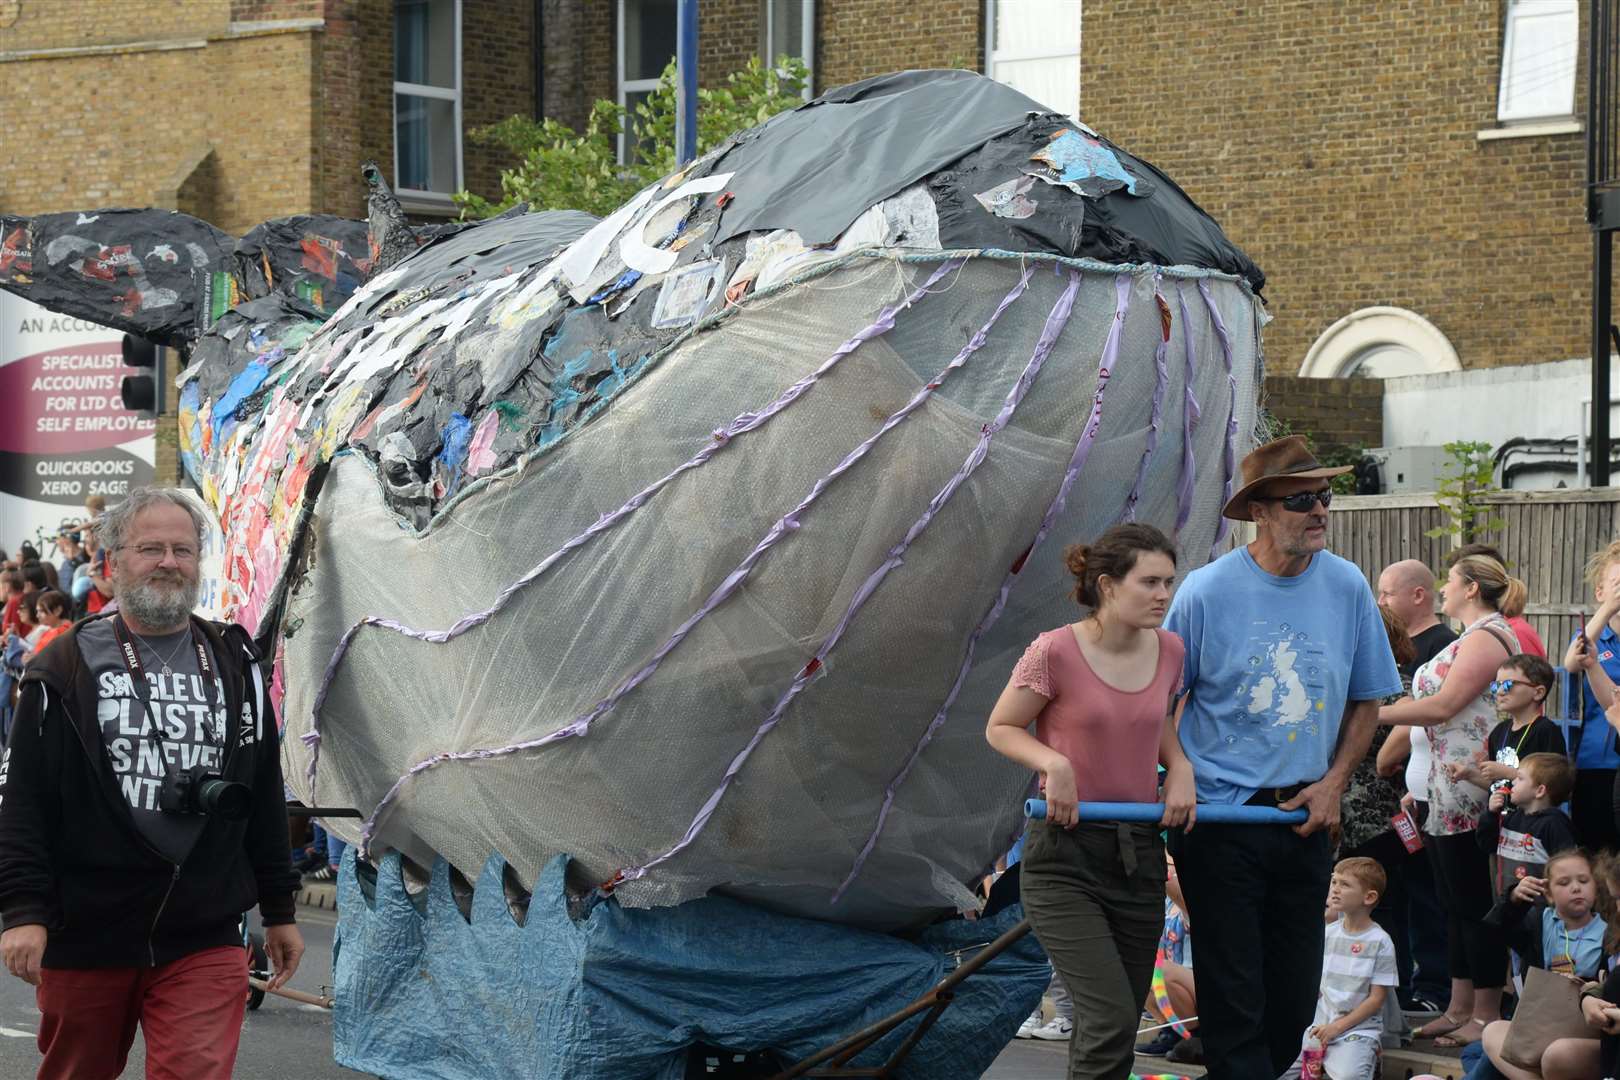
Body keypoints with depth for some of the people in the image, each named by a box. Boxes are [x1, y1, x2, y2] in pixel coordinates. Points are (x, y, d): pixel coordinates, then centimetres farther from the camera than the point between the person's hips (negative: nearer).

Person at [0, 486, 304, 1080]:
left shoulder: (235, 665, 10)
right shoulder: (68, 667, 1)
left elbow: (265, 797, 15)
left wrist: (279, 909, 15)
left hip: (204, 943, 1)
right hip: (83, 937, -1)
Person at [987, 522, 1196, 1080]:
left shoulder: (1169, 650, 1)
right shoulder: (1056, 651, -15)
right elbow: (1000, 728, -2)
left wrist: (1180, 767, 0)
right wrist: (1055, 764, -19)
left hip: (1139, 853, 6)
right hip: (1066, 852, -6)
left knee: (1116, 1026, 12)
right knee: (1112, 1021, -17)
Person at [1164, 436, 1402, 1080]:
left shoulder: (1347, 587, -1)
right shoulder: (1207, 590, -11)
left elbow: (1366, 701, 9)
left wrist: (1333, 784, -2)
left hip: (1305, 816, 4)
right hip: (1218, 815, -4)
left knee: (1296, 994, 12)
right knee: (1234, 1001, -1)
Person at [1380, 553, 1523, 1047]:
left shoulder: (1487, 636, -12)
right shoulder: (1472, 637, 20)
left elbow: (1443, 705, -19)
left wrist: (1374, 713, -14)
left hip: (1469, 790, -10)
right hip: (1447, 792, 10)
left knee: (1474, 905, -5)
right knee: (1456, 905, 13)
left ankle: (1486, 1016, -1)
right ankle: (1459, 1010, 18)